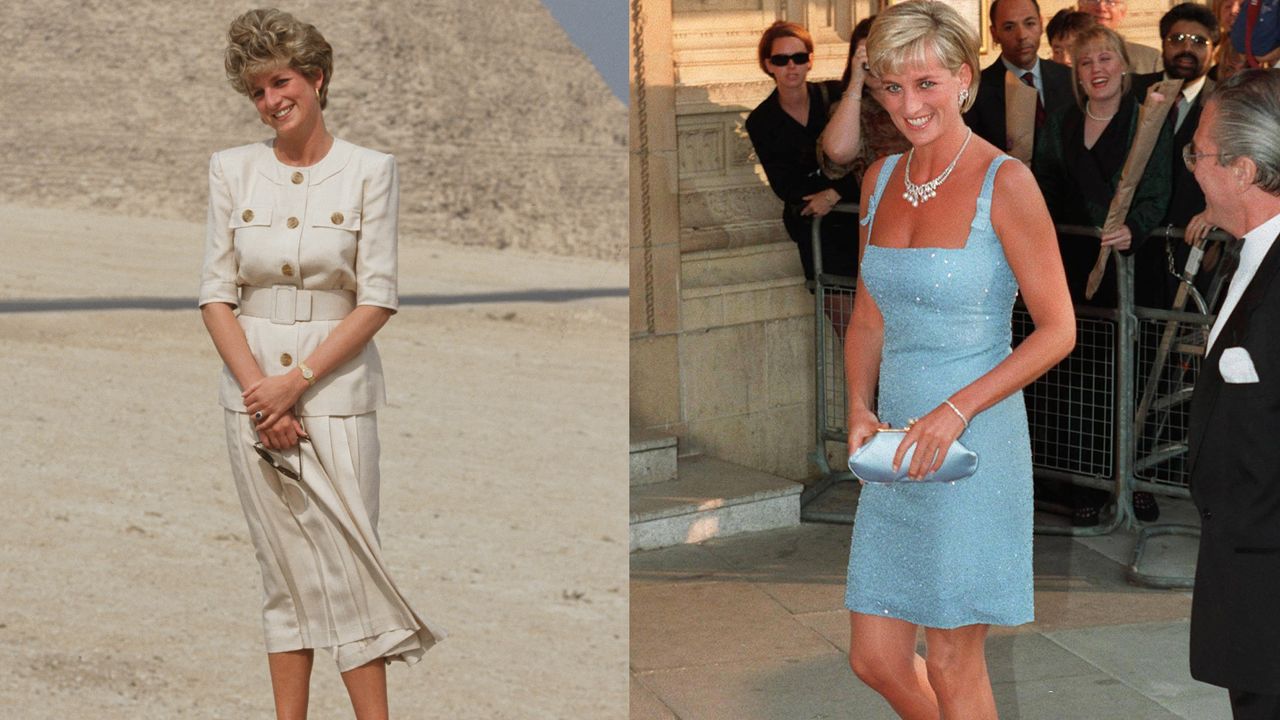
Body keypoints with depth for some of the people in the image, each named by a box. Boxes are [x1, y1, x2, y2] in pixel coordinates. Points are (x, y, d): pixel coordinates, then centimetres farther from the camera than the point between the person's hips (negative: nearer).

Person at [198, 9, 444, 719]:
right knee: (285, 571, 7)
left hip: (337, 389, -2)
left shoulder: (370, 171, -3)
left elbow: (377, 299, -6)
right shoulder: (231, 169, 5)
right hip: (253, 389, 3)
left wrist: (297, 380, -13)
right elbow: (216, 293, 2)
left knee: (347, 563, -5)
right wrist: (258, 388, -10)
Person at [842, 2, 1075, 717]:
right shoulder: (881, 180, 8)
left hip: (976, 442, -6)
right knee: (875, 658, 9)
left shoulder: (1006, 183, -10)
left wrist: (956, 410, -18)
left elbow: (1058, 330, -10)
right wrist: (860, 409, 0)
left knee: (952, 662, 2)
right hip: (898, 446, 6)